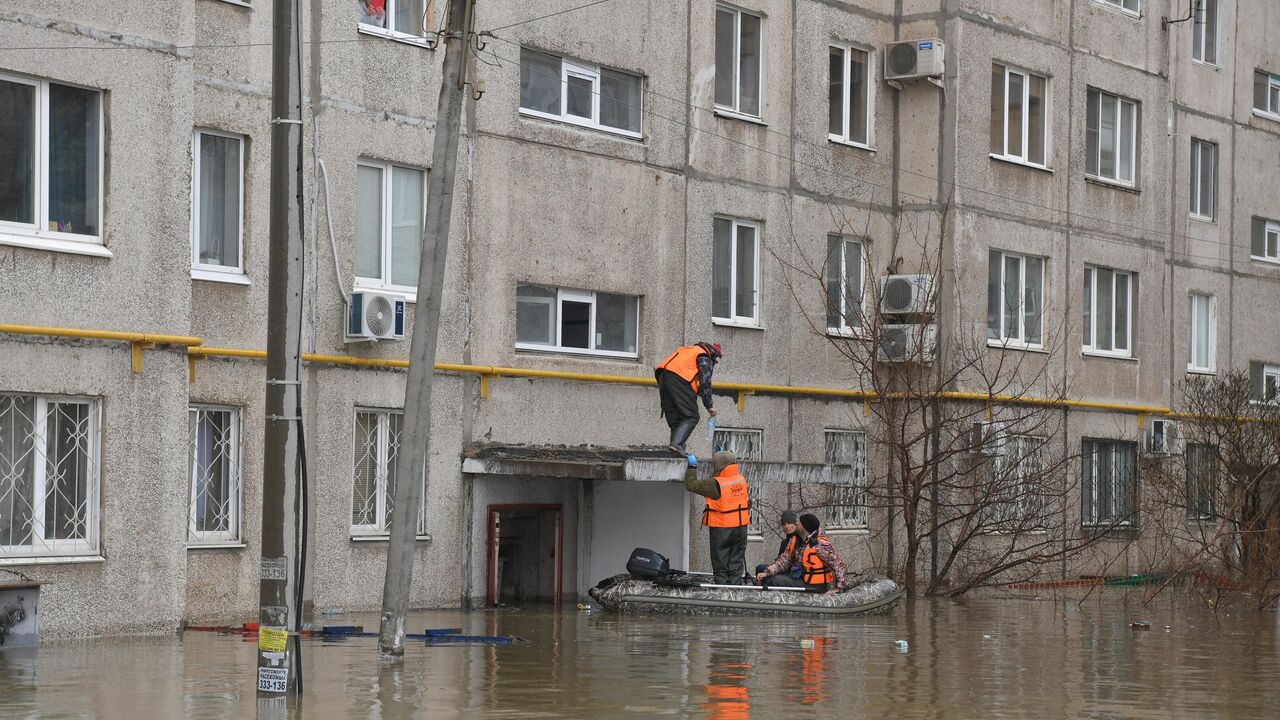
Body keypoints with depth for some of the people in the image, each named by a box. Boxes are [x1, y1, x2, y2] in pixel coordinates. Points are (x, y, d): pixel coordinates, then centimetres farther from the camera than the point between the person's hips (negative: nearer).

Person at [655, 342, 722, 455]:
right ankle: (676, 444, -25)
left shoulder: (686, 349, 34)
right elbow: (705, 383, -1)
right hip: (679, 379, -8)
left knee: (674, 419, 11)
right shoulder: (705, 359, 9)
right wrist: (709, 406, 2)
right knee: (691, 417, -8)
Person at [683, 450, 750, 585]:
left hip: (721, 528, -5)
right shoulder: (741, 480, -1)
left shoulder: (716, 484, -20)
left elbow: (692, 485, -15)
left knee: (720, 565, 5)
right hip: (741, 527, 5)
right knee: (736, 563, 13)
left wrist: (692, 467, -2)